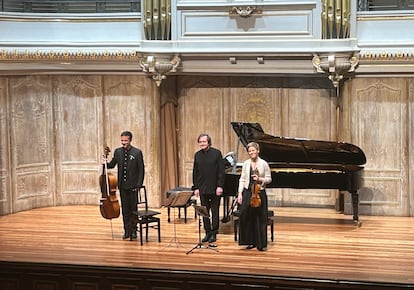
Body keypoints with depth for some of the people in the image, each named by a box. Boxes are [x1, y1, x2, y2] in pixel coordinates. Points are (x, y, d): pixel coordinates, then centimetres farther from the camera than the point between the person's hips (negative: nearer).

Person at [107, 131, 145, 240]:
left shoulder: (137, 152, -6)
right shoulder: (118, 152, 5)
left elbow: (141, 170, -5)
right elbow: (112, 165, 13)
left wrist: (138, 185, -11)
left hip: (132, 186, -3)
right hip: (122, 185, 3)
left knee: (133, 208, 3)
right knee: (125, 209, 8)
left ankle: (133, 231, 12)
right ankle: (127, 231, 16)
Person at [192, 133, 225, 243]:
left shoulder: (216, 153, -6)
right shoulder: (197, 155, 7)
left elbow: (221, 171, -7)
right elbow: (195, 172, 9)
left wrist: (220, 186, -13)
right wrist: (196, 187, 4)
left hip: (214, 188, -4)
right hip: (202, 188, 4)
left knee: (215, 211, 5)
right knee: (204, 212, 8)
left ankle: (214, 233, 12)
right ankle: (207, 232, 17)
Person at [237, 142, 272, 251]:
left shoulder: (263, 164, -1)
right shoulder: (246, 164, 6)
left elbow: (269, 179, 2)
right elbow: (242, 179, 7)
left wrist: (260, 179, -16)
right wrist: (240, 193, -1)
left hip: (259, 193, -2)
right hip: (247, 193, 2)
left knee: (260, 219, -1)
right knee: (246, 217, -2)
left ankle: (261, 244, 8)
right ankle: (251, 242, 11)